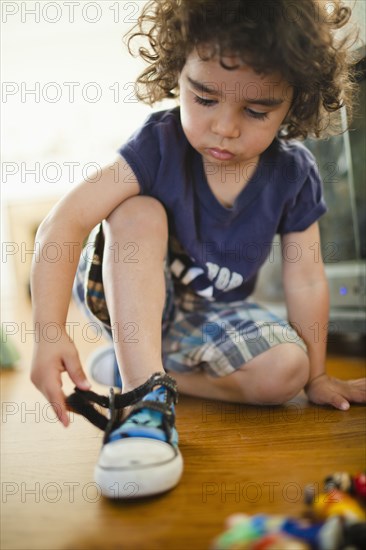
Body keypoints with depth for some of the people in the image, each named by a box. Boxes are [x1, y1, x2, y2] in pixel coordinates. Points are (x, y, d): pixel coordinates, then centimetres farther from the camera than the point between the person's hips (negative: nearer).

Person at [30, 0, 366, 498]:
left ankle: (137, 369, -10)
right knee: (140, 212, -30)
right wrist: (50, 329, -43)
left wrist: (315, 376, -1)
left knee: (286, 369, -23)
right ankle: (144, 392, -34)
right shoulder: (161, 144, -23)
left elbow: (305, 279, -9)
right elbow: (65, 223, -31)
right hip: (133, 302, -1)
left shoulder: (293, 173, -15)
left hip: (211, 318, 2)